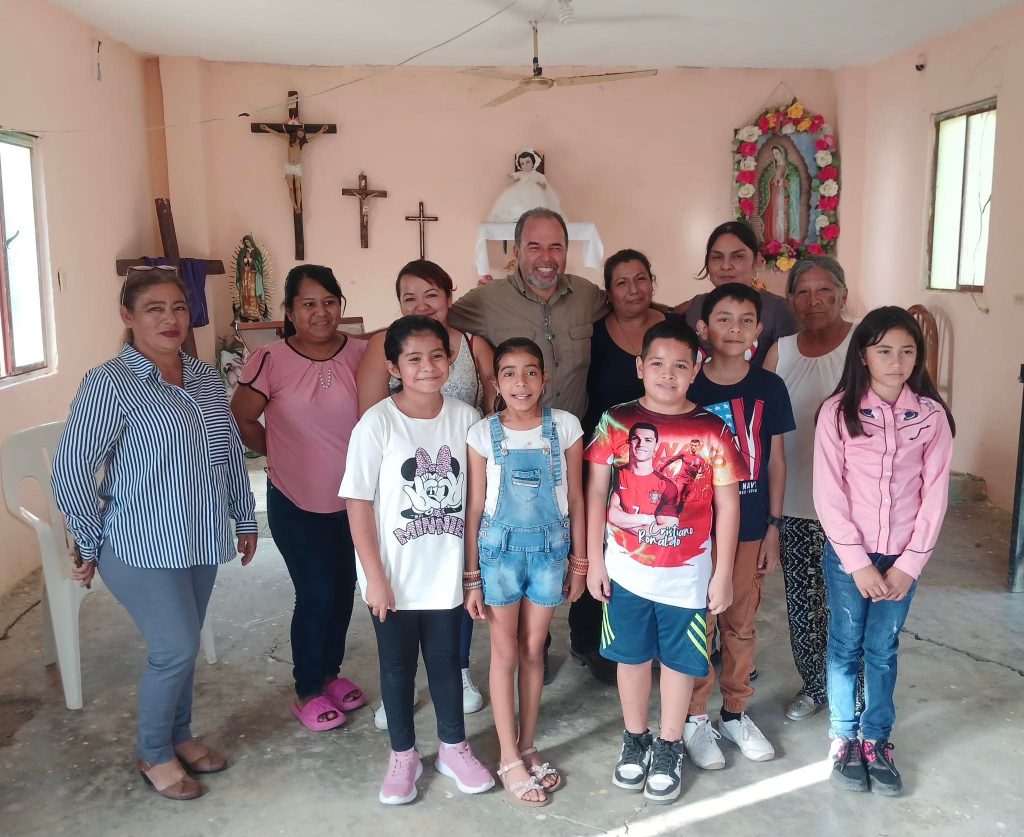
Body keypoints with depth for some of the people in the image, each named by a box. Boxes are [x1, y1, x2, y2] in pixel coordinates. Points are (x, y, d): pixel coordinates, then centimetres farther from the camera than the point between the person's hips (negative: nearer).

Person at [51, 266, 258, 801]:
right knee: (176, 648, -1)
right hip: (141, 548, -6)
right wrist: (90, 547, -8)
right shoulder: (109, 384, -14)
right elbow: (71, 471, -13)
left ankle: (179, 735, 38)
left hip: (200, 542, 6)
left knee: (182, 645, 17)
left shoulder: (206, 378, 5)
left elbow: (231, 452, 13)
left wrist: (245, 519, 16)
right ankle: (153, 754, 23)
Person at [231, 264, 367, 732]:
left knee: (343, 590, 16)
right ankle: (307, 692, 23)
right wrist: (280, 452, 3)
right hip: (296, 503, -3)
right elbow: (241, 419, -3)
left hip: (353, 498, 4)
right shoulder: (271, 362, -13)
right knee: (316, 594, 2)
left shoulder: (361, 355, -7)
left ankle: (331, 672, 39)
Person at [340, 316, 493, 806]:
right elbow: (358, 504, -11)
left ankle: (454, 747, 38)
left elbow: (475, 497, 2)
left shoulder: (465, 418, -5)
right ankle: (403, 755, 35)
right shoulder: (377, 424, -14)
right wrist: (375, 577, -12)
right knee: (397, 665, 15)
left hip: (447, 574, 2)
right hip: (394, 577, -2)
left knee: (445, 660, 18)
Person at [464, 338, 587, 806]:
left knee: (533, 649, 13)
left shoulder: (564, 427, -5)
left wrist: (579, 562, 4)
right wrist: (472, 578, -3)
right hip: (500, 547, -1)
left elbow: (575, 499, 1)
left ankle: (527, 746, 30)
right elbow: (475, 508, -4)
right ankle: (509, 758, 21)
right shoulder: (484, 434, -8)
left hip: (550, 547, 1)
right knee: (505, 652, 8)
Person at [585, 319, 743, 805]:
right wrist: (594, 561, -1)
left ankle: (669, 749, 33)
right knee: (632, 655, 15)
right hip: (626, 568, 1)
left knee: (679, 659, 13)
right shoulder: (616, 423, -6)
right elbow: (596, 492, -1)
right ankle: (635, 741, 36)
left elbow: (728, 505, -4)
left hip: (687, 573, 0)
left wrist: (723, 574, -4)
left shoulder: (713, 431, -8)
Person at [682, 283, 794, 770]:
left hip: (750, 527, 2)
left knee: (741, 625, 15)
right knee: (697, 625, 8)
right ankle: (694, 717, 25)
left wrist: (773, 527, 3)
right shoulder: (687, 388, -7)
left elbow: (776, 462, 5)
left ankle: (735, 713, 32)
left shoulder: (769, 388, 0)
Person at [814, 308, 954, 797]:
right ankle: (844, 738, 27)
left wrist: (909, 563, -7)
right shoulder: (837, 412, -10)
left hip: (902, 556, 2)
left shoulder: (932, 415, -4)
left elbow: (934, 495, -3)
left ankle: (877, 741, 29)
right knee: (845, 646, 11)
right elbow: (828, 494, -11)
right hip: (847, 553, -1)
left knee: (883, 650, 13)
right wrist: (858, 562, -13)